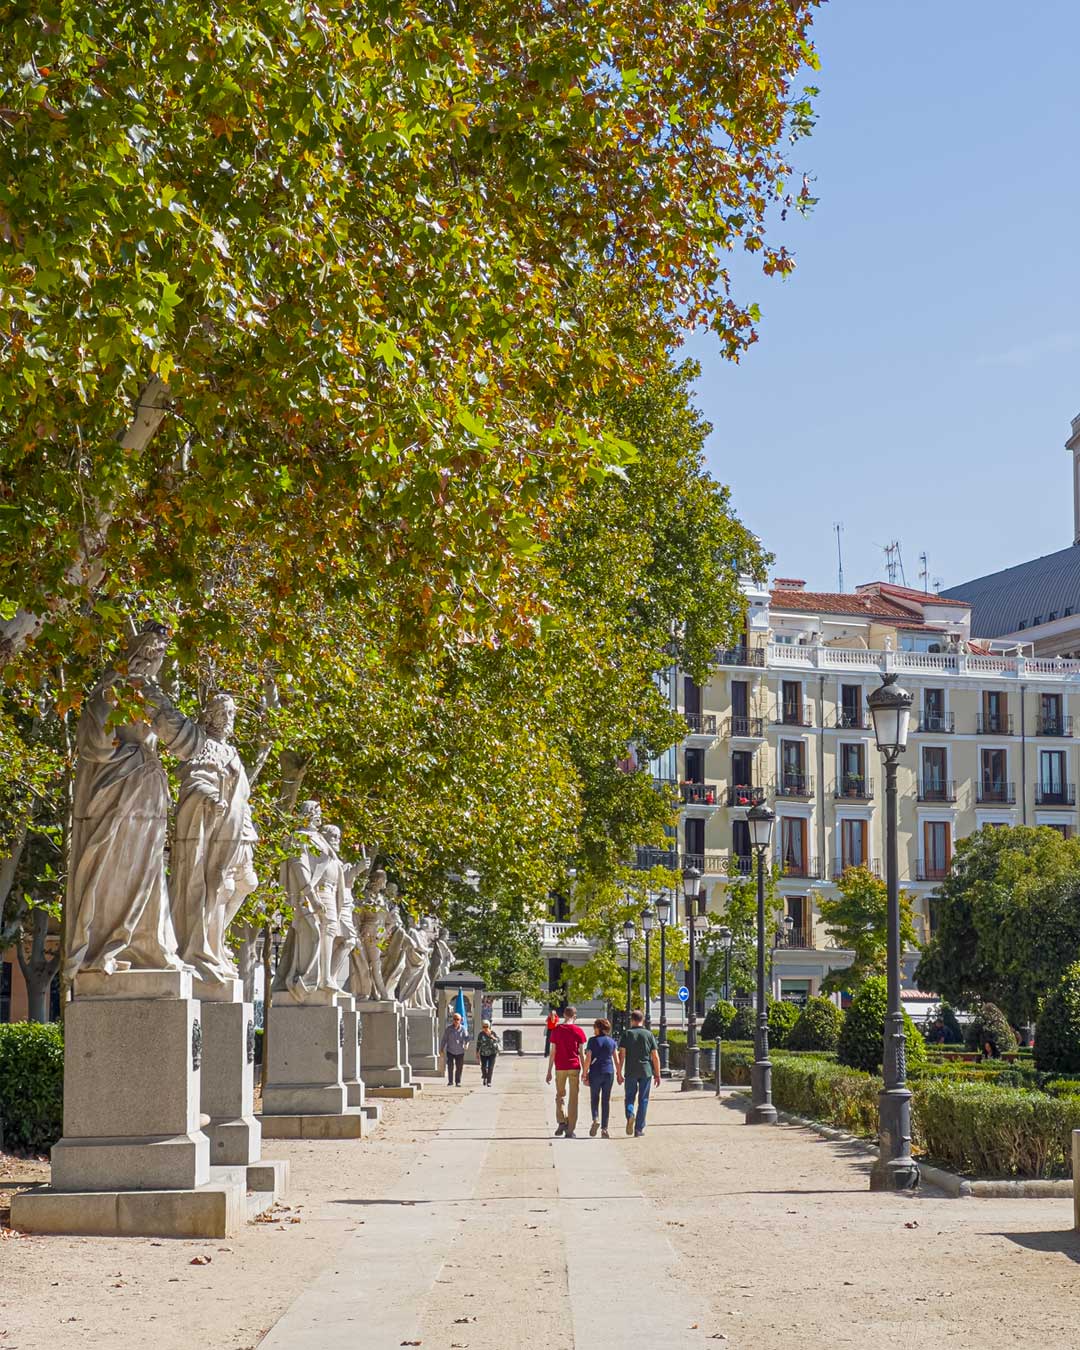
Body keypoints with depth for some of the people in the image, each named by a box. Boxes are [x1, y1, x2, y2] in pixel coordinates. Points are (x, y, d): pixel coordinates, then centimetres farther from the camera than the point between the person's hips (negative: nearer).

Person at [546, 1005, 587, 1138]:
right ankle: (570, 1130, 2)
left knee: (560, 1095, 17)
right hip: (574, 1067, -1)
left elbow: (553, 1052, 0)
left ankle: (561, 1122, 0)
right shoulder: (578, 1031, -2)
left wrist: (549, 1071, 5)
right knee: (573, 1099, 4)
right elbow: (581, 1053, -1)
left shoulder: (556, 1030, 0)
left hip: (560, 1067, 1)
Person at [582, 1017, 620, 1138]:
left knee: (594, 1098, 10)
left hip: (595, 1072, -3)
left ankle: (596, 1119, -16)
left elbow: (588, 1058, -9)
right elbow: (616, 1059, 5)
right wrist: (619, 1074, 12)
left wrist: (585, 1073, -3)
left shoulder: (593, 1040, -5)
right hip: (609, 1073, 3)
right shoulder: (611, 1041, 5)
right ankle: (604, 1129, 6)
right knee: (606, 1100, 7)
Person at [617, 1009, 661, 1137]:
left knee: (630, 1096, 12)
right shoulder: (649, 1034, 2)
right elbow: (655, 1056, 0)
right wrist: (657, 1074, 6)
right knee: (643, 1099, 7)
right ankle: (639, 1129, 6)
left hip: (631, 1072, 0)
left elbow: (621, 1055, -6)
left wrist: (619, 1073, -1)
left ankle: (630, 1114, -18)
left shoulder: (626, 1034, -1)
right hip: (646, 1071, 1)